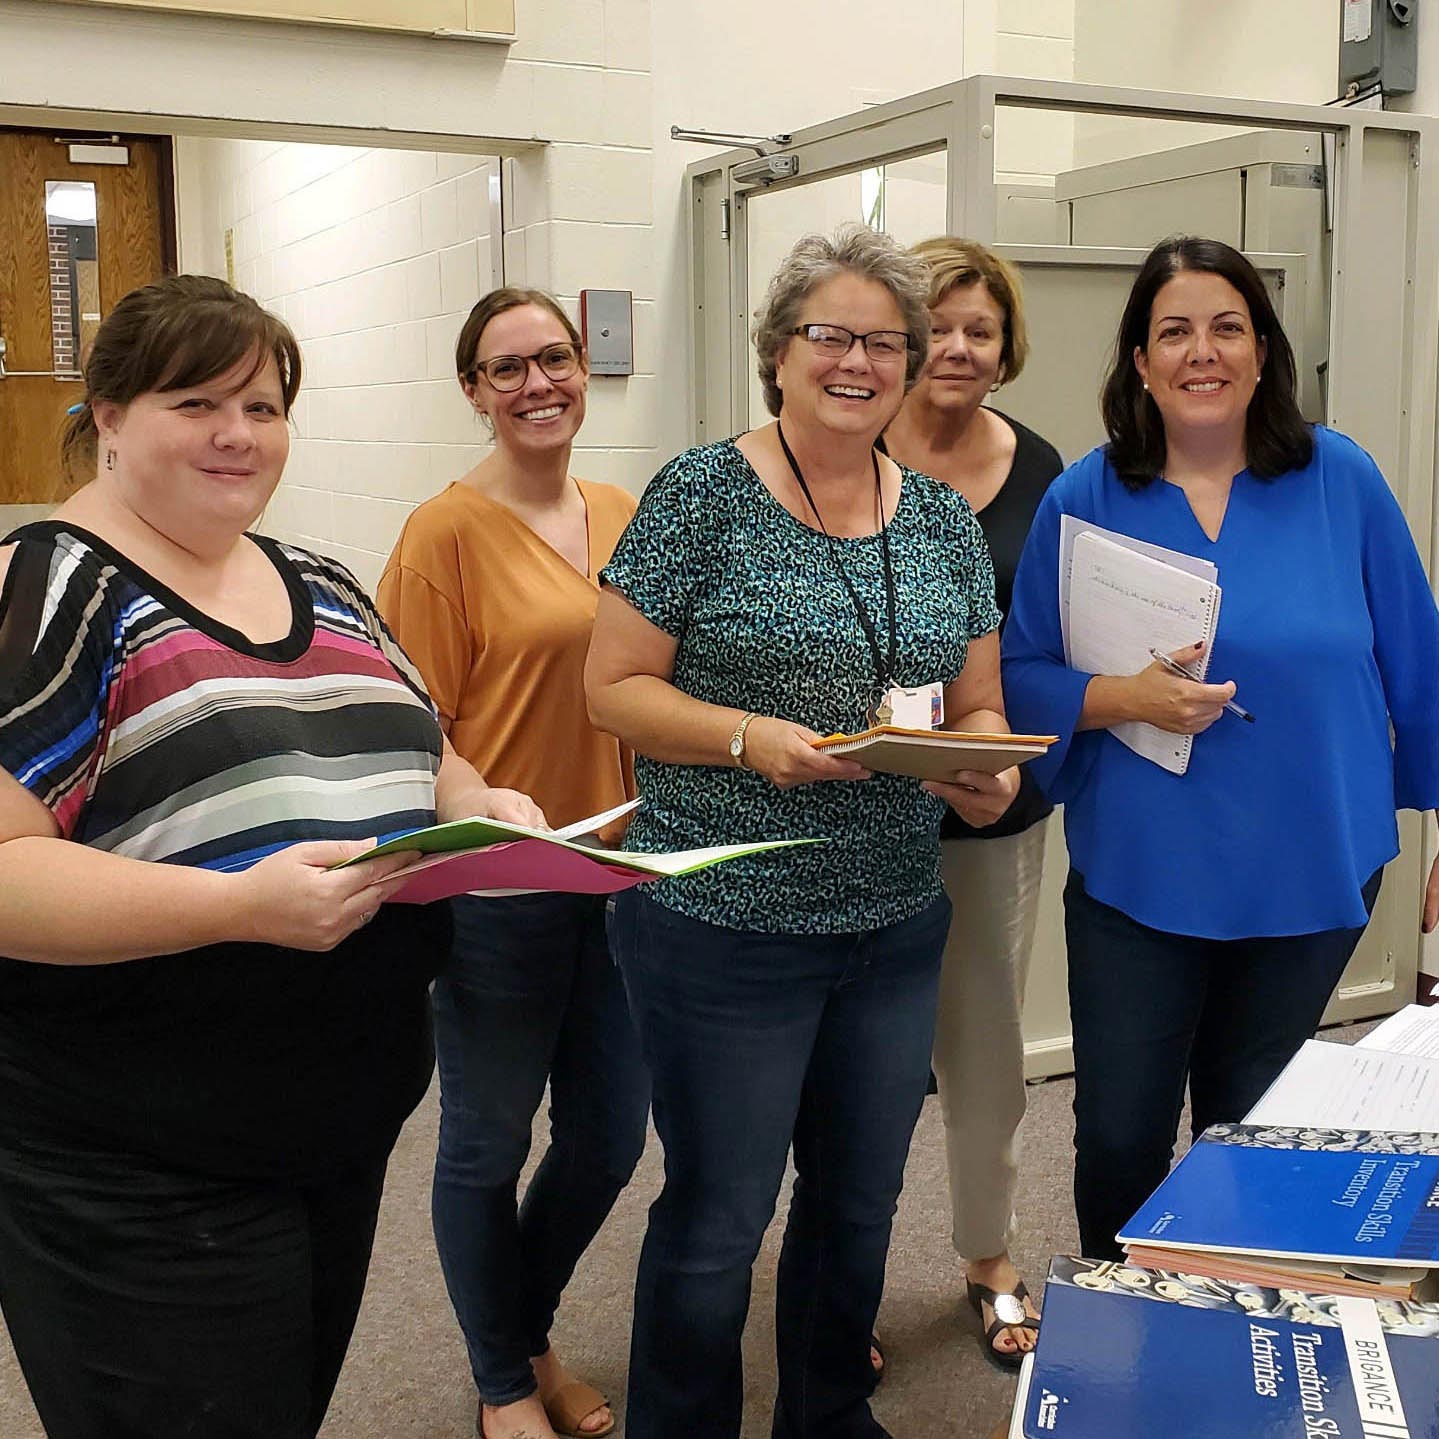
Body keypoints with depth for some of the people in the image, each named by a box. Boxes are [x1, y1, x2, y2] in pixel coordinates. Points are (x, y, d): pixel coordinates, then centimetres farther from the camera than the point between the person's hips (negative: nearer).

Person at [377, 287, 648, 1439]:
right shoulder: (446, 532, -11)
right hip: (498, 892, -6)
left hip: (624, 874, 6)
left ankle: (528, 1329, 44)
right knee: (490, 1144, 13)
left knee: (609, 1140, 17)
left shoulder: (624, 518, 6)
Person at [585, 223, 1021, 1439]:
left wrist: (986, 771, -11)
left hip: (897, 927, 6)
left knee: (861, 1207, 20)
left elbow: (978, 705, 10)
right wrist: (750, 738, -24)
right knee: (716, 1221, 8)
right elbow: (614, 688, -9)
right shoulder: (702, 496, -9)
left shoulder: (946, 521, 6)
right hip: (723, 928, -5)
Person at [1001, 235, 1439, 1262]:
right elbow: (1022, 676, -2)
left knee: (1253, 1136, 18)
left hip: (1310, 873, 1)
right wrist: (1123, 699, -20)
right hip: (1137, 873, -1)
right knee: (1118, 1141, 4)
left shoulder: (1340, 481, -4)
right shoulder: (1087, 500, -4)